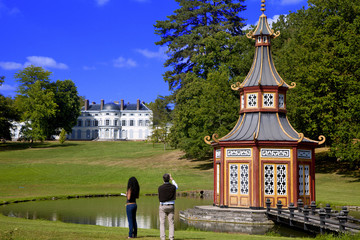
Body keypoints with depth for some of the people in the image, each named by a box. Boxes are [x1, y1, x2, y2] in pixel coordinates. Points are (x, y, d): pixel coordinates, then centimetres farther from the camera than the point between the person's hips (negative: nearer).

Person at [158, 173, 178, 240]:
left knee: (162, 223, 2)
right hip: (171, 206, 2)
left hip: (162, 206, -2)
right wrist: (172, 179, 32)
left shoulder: (160, 188, -12)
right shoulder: (173, 187, -6)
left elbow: (160, 198, 1)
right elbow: (176, 187, 21)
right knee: (171, 223, 6)